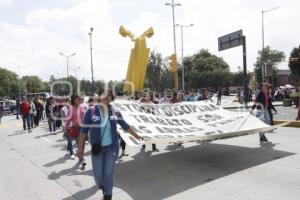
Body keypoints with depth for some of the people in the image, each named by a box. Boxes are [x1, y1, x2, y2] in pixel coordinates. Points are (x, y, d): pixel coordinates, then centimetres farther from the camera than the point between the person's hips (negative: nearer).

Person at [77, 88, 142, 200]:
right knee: (98, 174, 7)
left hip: (112, 147, 0)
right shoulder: (91, 111, -11)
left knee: (108, 174, 4)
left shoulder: (115, 112, -6)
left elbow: (125, 126, 9)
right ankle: (103, 188, 43)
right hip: (97, 148, 0)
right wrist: (81, 148, -7)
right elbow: (84, 130, -7)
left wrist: (136, 135, 18)